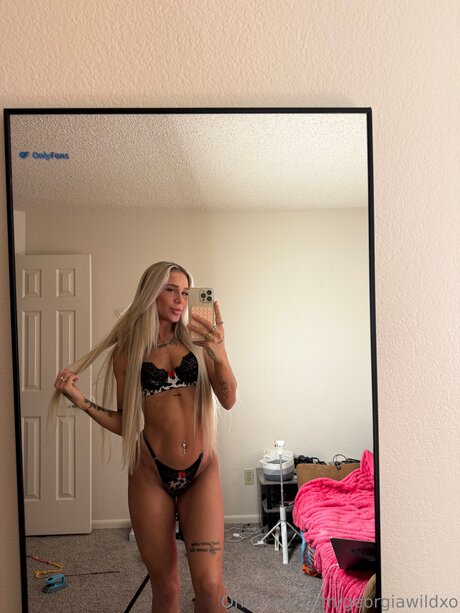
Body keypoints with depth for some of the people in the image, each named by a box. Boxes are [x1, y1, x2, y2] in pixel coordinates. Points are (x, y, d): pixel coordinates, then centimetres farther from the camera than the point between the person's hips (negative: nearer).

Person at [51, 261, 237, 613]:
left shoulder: (196, 340, 3)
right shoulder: (127, 350, 1)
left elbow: (228, 400, -7)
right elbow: (125, 424, 5)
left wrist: (220, 352, -23)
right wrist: (80, 401, -8)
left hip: (201, 470, 0)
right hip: (151, 474, 0)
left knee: (209, 583, -9)